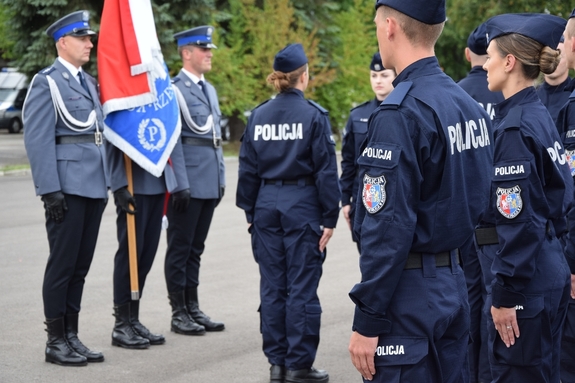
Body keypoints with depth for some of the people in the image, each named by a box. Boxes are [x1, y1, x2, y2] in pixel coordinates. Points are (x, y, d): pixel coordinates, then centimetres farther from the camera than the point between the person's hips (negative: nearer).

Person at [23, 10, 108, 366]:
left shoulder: (89, 82, 17)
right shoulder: (47, 82, -6)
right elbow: (38, 140, -12)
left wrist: (106, 184, 16)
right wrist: (50, 190, -18)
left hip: (94, 186, 7)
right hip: (67, 187, -7)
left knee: (81, 266, 10)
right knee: (63, 264, -2)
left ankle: (72, 337, 17)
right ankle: (56, 341, 6)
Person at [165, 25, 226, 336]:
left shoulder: (209, 89, 17)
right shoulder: (173, 89, -9)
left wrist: (220, 178, 17)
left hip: (209, 183, 8)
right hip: (187, 182, -8)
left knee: (195, 248, 13)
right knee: (180, 248, 0)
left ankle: (193, 308, 18)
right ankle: (179, 313, 6)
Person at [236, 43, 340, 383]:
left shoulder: (258, 115, 5)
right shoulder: (314, 115, -8)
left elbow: (248, 168, 8)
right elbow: (326, 170, -8)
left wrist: (251, 212, 16)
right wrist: (329, 217, -4)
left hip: (267, 205, 4)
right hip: (302, 204, -4)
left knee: (272, 287, 10)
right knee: (302, 287, 1)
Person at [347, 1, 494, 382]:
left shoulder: (400, 113, -18)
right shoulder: (469, 105, 9)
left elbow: (389, 229, -20)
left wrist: (368, 322, -16)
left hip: (410, 295, -9)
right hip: (455, 285, 9)